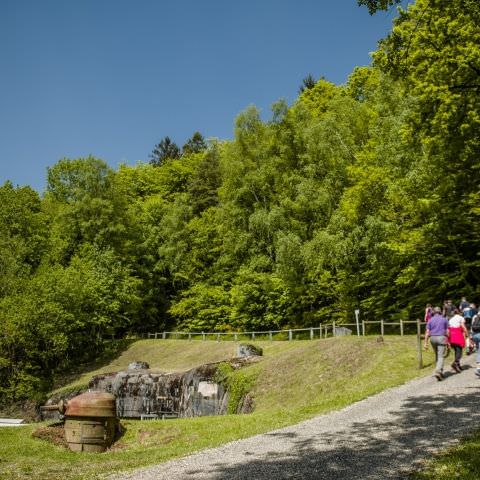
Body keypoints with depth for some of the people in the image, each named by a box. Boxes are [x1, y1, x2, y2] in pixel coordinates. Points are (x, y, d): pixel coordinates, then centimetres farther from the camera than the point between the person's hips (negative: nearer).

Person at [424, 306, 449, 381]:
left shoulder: (430, 320, 5)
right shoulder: (444, 319, 2)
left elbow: (427, 332, -1)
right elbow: (447, 331, 0)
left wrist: (426, 342, 0)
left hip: (433, 338, 3)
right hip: (441, 338, -3)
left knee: (437, 356, 18)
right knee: (440, 356, -7)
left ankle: (440, 372, 23)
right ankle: (438, 372, -25)